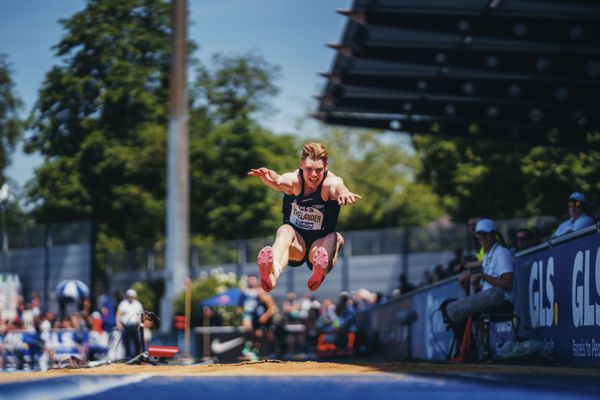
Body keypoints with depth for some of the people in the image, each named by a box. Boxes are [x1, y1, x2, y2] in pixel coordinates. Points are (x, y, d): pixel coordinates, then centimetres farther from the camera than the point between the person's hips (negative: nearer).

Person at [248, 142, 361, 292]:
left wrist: (343, 192, -64)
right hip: (295, 246, 0)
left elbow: (338, 188, -38)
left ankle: (320, 270, -66)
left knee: (335, 238, -31)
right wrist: (268, 176, -61)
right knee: (285, 230, -32)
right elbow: (278, 182, -36)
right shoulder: (294, 180, -12)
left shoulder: (331, 182, -13)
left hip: (320, 244, 1)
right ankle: (273, 271, -65)